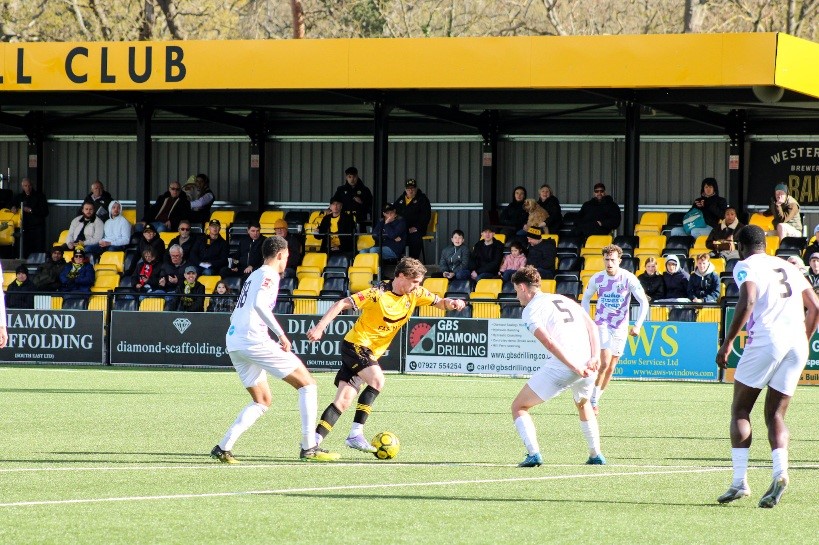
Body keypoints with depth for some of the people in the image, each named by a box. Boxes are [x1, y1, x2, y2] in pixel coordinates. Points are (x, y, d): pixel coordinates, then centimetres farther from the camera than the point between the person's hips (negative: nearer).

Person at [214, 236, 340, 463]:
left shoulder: (254, 276, 24)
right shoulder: (269, 275, -4)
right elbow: (259, 304, -22)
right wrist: (281, 334, -21)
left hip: (233, 342, 9)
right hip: (254, 340, -9)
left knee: (262, 401, 17)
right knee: (307, 384, -1)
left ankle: (223, 447, 3)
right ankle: (309, 447, -4)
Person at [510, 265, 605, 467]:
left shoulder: (531, 310, 3)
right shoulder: (563, 299, 24)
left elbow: (549, 342, -13)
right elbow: (592, 326, 11)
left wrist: (574, 367, -16)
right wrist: (595, 357, 1)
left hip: (561, 366, -6)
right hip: (588, 365, 6)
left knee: (519, 407, 7)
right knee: (583, 404, 36)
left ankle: (533, 454, -11)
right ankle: (596, 455, 30)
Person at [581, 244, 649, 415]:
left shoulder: (628, 278, -10)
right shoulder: (597, 278, -5)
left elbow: (644, 302, -8)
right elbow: (586, 298, 13)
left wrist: (638, 325, -17)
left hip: (620, 327, 1)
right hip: (602, 324, -1)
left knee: (610, 368, 6)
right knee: (604, 363, -18)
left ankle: (595, 400, 20)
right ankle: (592, 401, -10)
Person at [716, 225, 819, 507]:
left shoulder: (745, 266, 6)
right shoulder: (788, 267, 24)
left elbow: (747, 302, -12)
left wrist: (727, 343, -9)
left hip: (766, 339, -5)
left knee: (740, 410, 7)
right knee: (775, 414, 10)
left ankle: (740, 481, -4)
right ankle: (780, 472, -15)